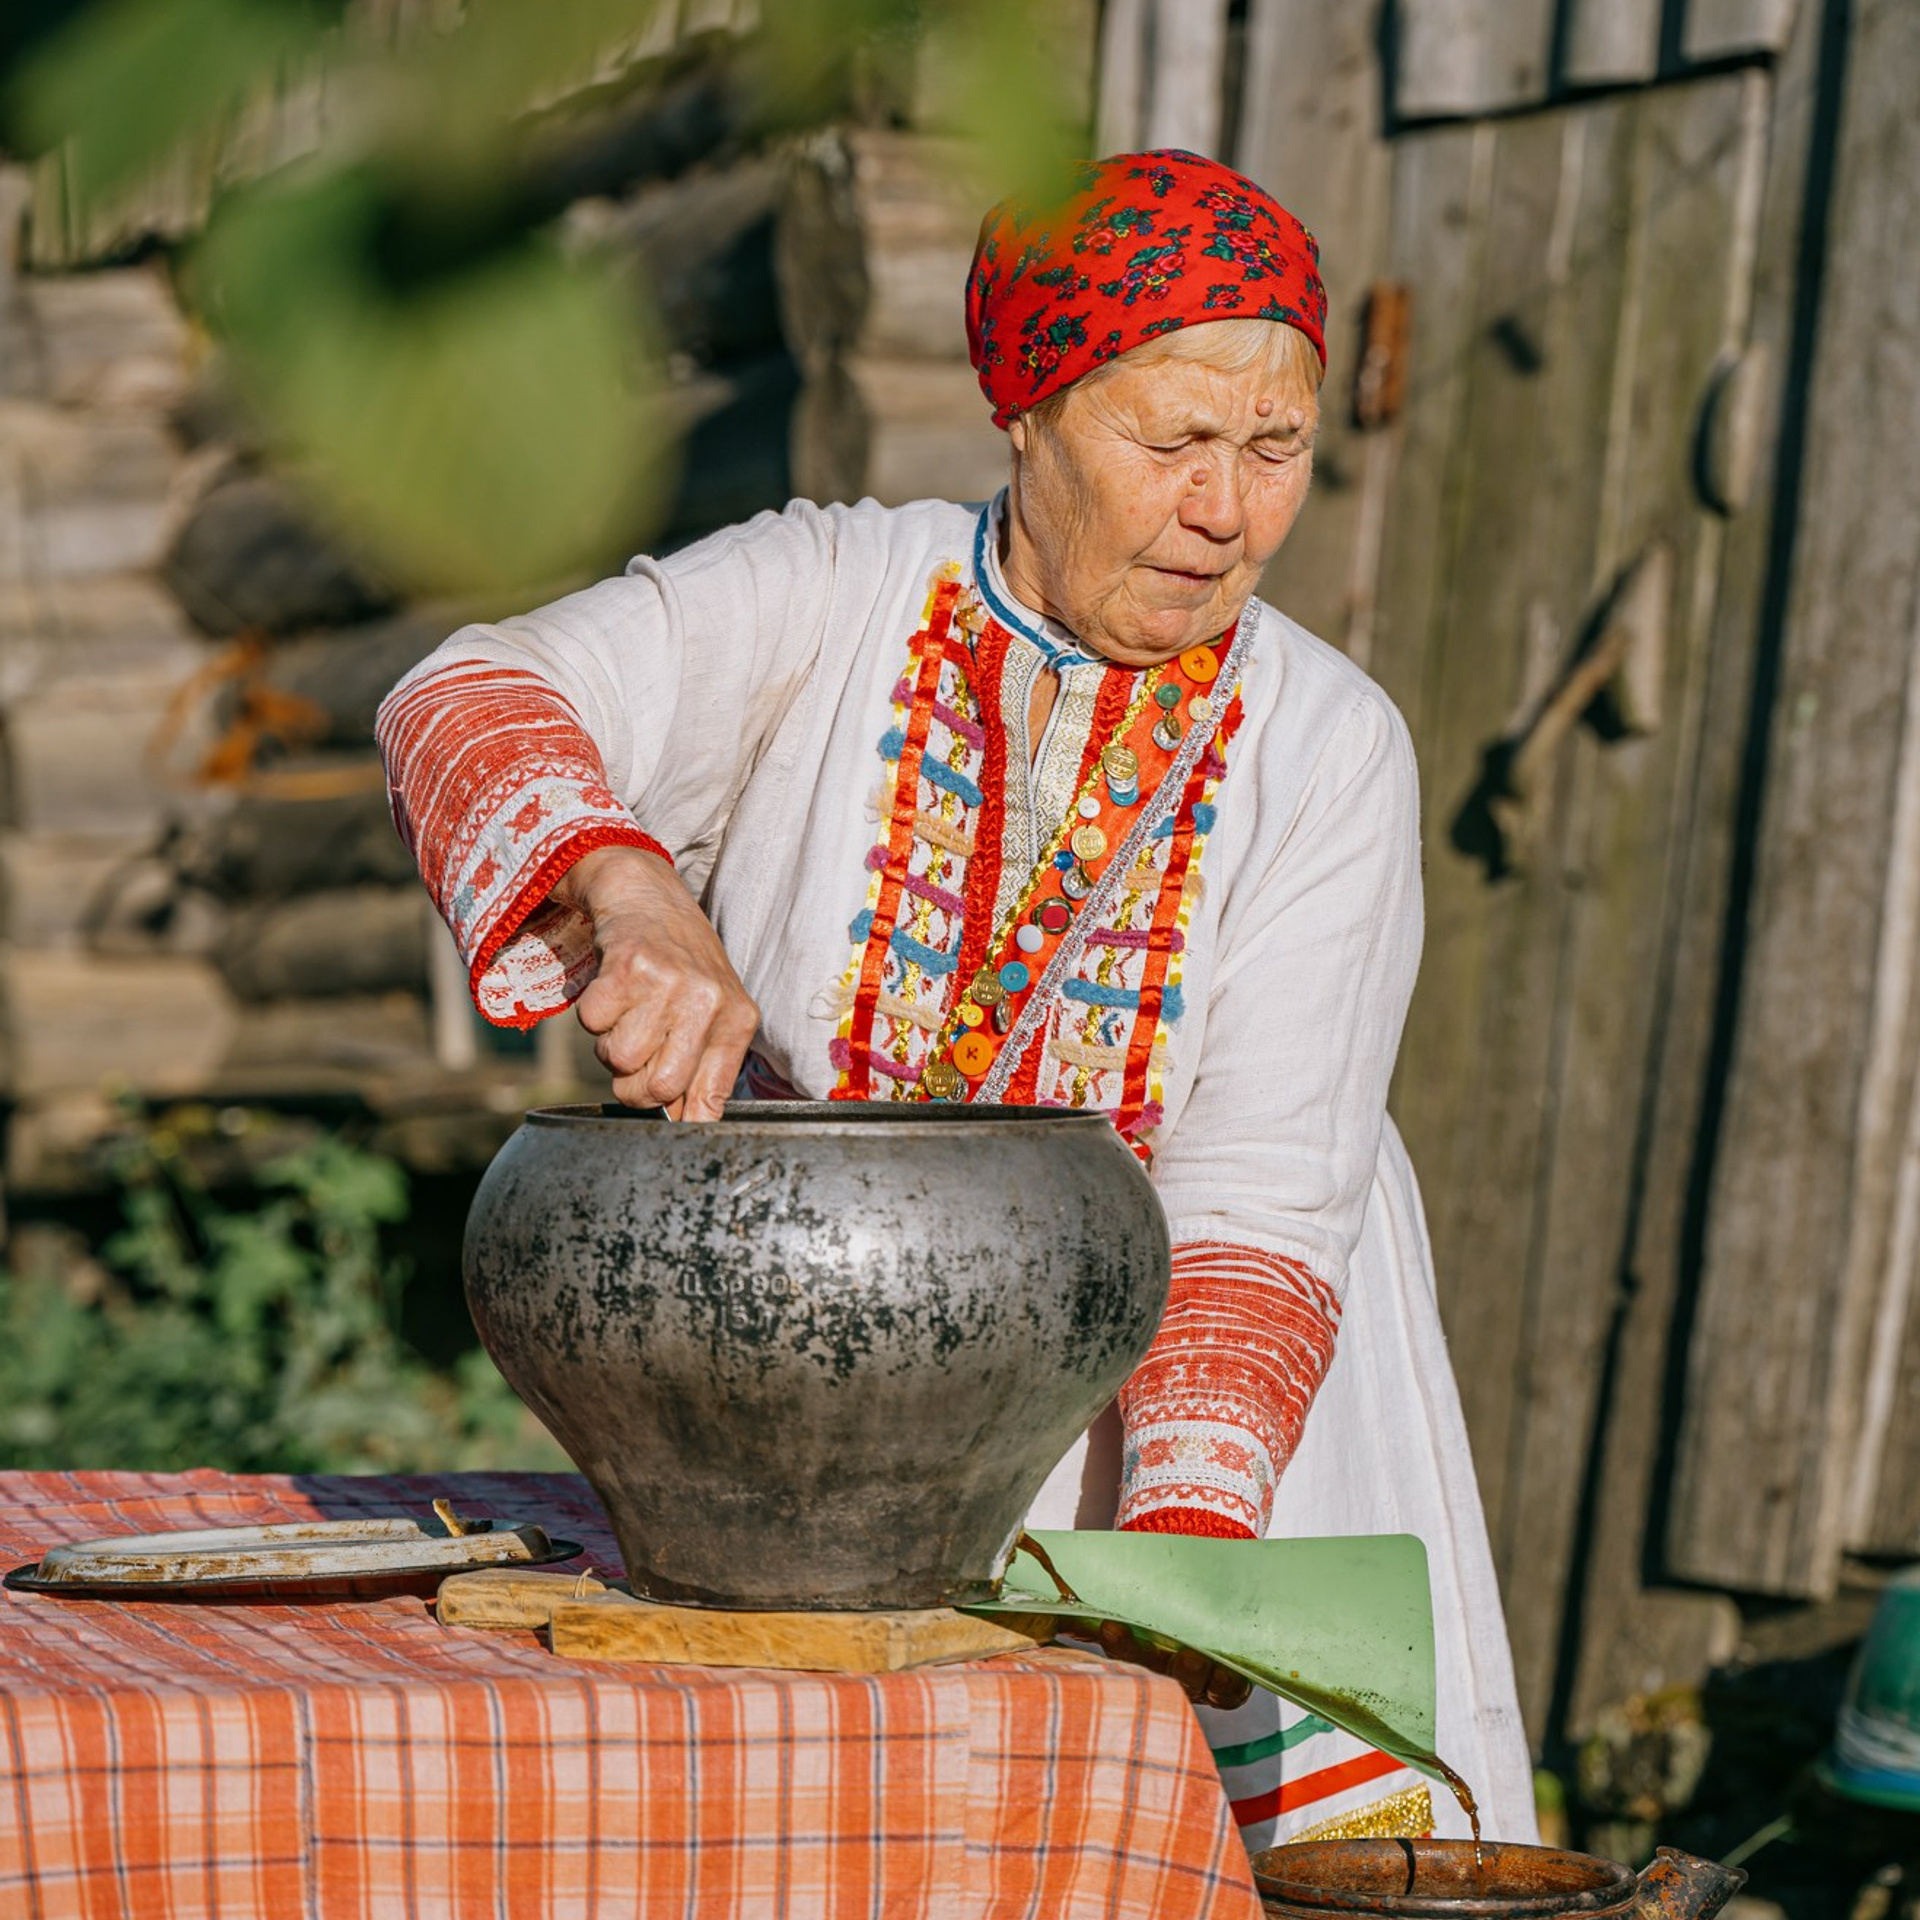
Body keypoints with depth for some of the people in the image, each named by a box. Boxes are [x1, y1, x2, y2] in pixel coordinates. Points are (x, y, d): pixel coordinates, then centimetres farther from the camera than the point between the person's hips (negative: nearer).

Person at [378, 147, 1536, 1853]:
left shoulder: (1328, 751, -7)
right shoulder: (825, 604, -7)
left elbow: (1263, 1196, -14)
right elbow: (472, 704, -20)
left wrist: (1179, 1526, -29)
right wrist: (634, 898, -41)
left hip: (1178, 1384, 1)